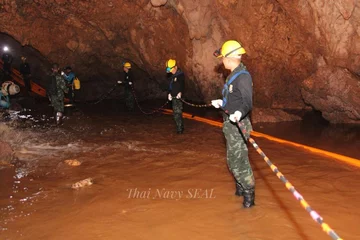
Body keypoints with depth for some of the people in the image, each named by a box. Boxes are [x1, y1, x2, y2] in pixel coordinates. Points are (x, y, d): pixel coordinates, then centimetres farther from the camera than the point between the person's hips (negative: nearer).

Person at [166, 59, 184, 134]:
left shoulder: (180, 74, -9)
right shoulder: (172, 76, 17)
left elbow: (182, 85, -20)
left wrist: (180, 92, -34)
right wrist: (169, 93, 4)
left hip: (178, 97, -8)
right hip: (173, 97, 8)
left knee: (177, 113, -10)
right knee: (176, 113, 12)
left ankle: (180, 129, -6)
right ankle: (180, 127, 23)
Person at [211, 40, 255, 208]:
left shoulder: (243, 76, -19)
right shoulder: (233, 75, 11)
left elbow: (247, 102, -26)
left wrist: (240, 113, -45)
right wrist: (222, 102, 31)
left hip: (238, 126, -10)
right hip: (231, 124, 10)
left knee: (239, 161, -5)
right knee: (233, 159, 19)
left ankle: (249, 194, 8)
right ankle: (240, 188, 36)